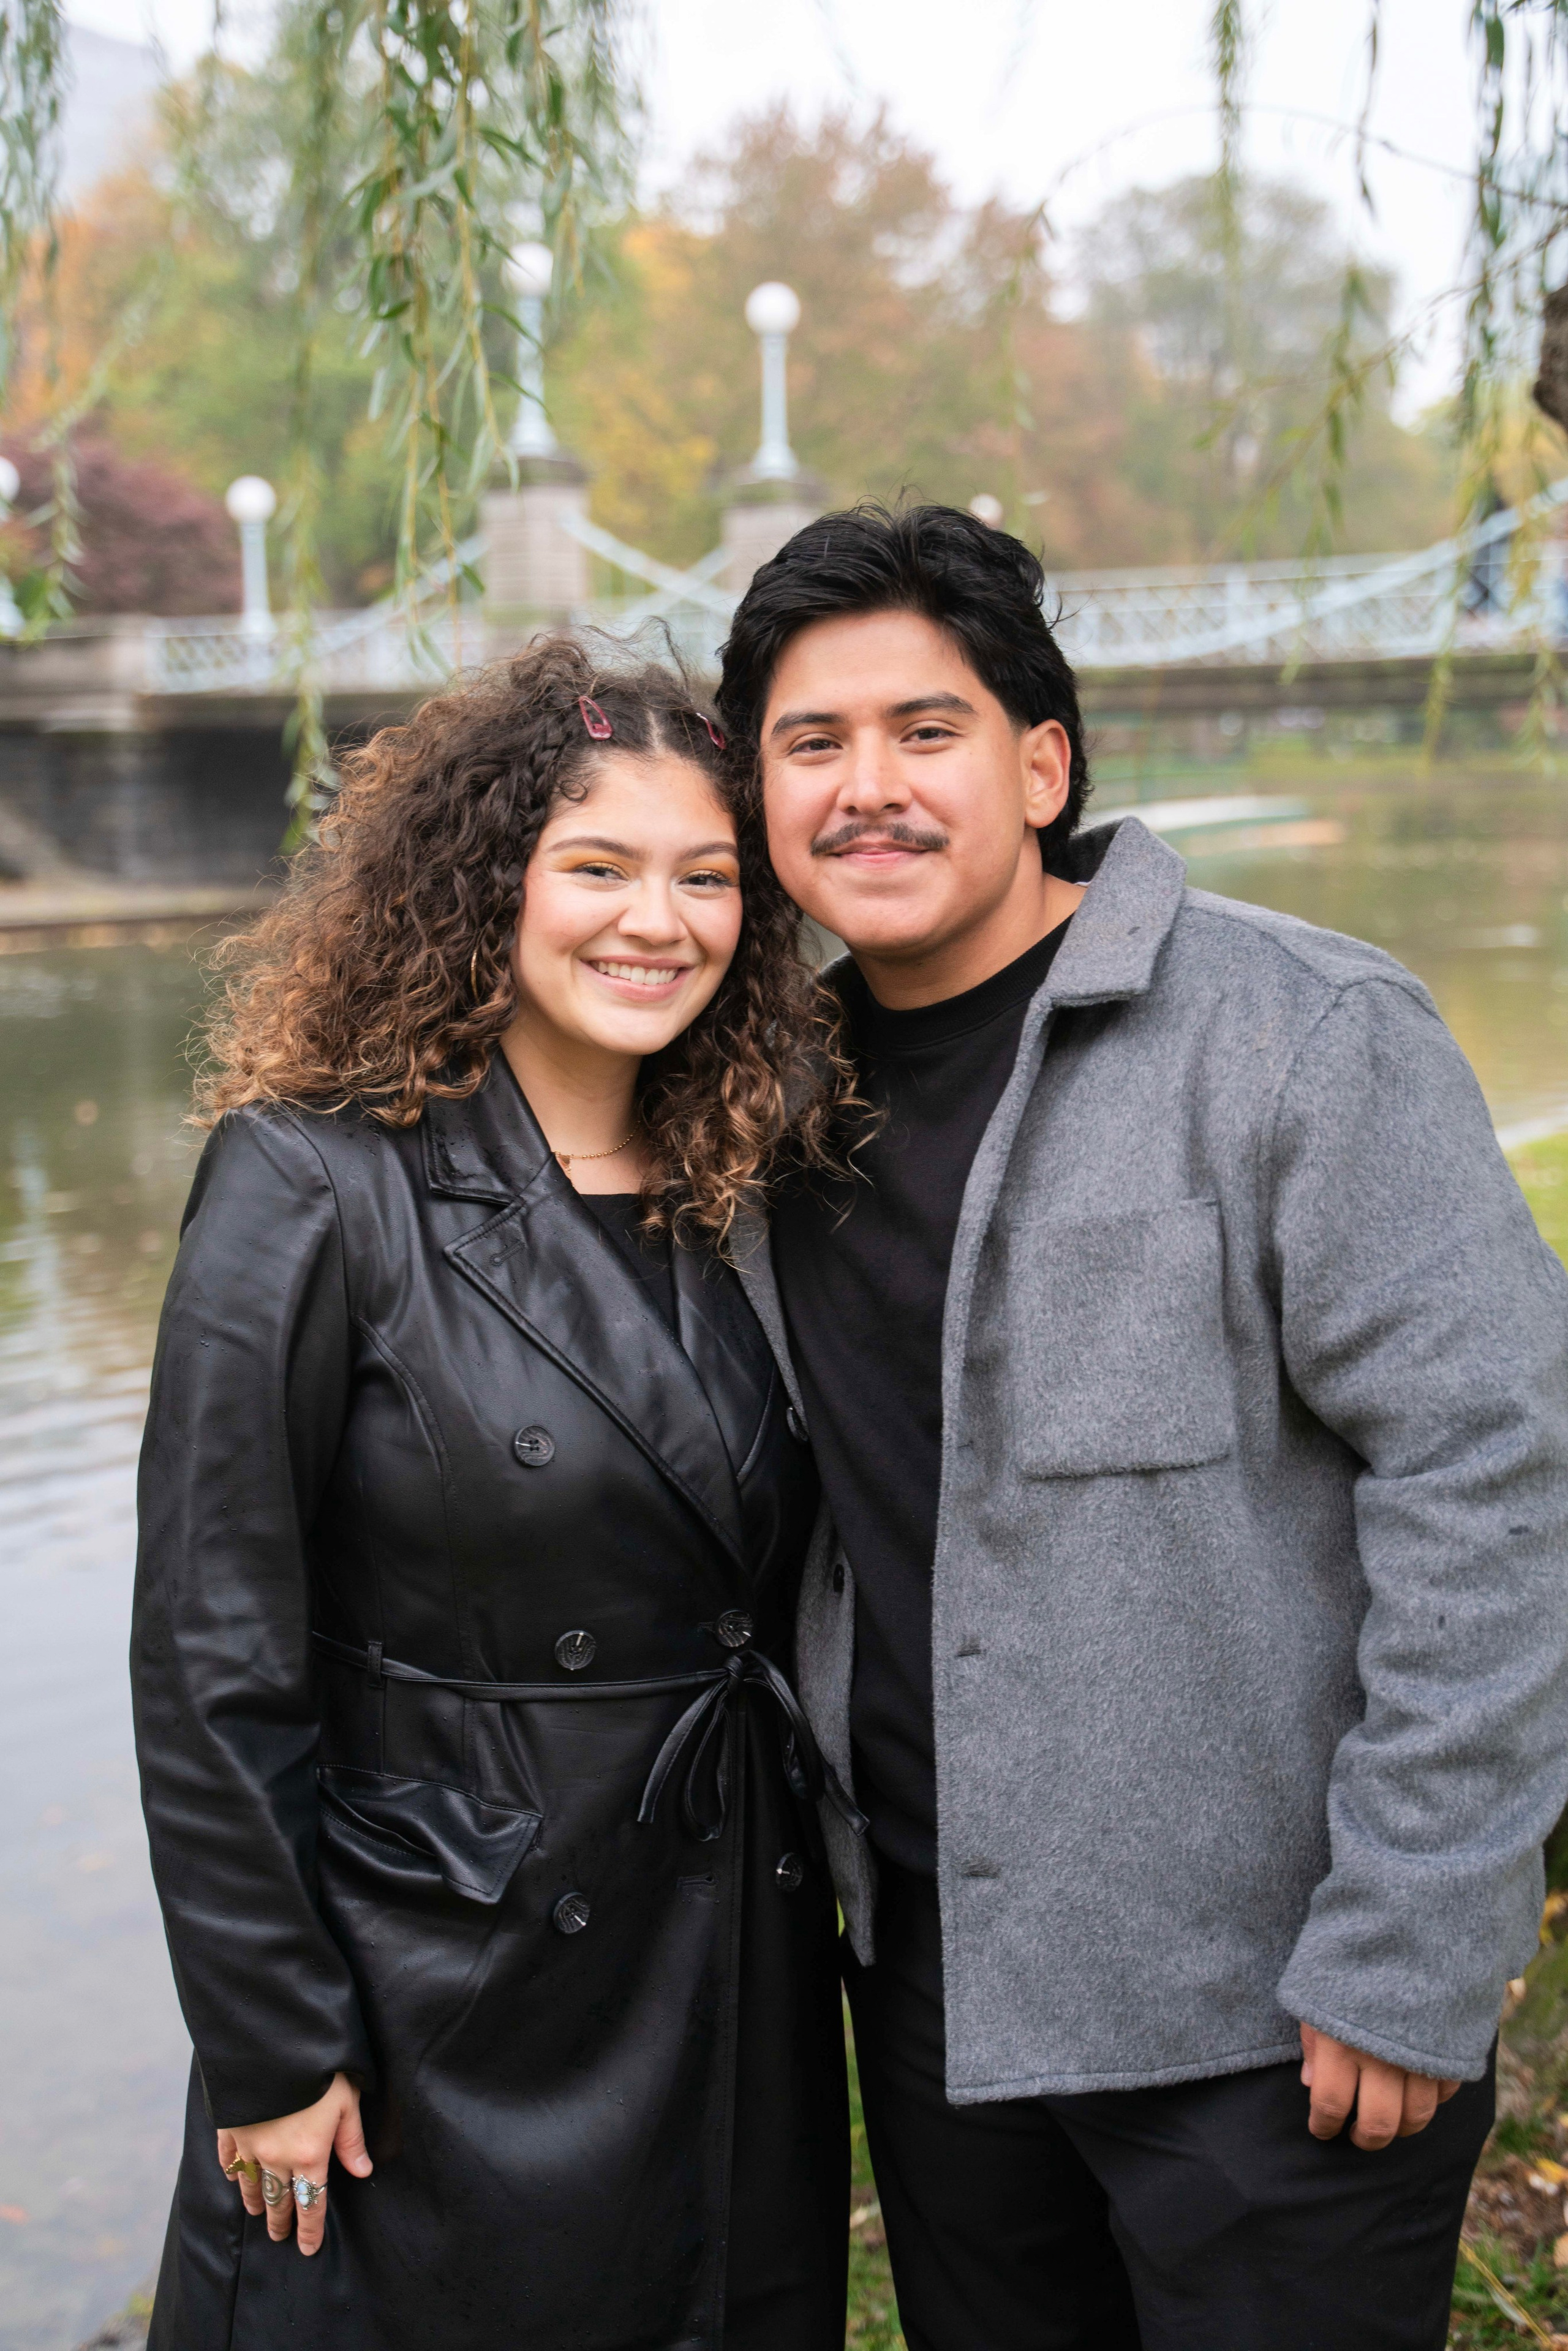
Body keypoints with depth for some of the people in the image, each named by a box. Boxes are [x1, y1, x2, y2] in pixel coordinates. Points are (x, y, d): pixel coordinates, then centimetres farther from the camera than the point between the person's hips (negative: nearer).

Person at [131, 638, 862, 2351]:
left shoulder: (740, 1189, 2)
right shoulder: (316, 1185, -15)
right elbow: (211, 1661, -14)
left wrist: (843, 1880, 10)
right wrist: (268, 2053, -12)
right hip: (444, 2008, -5)